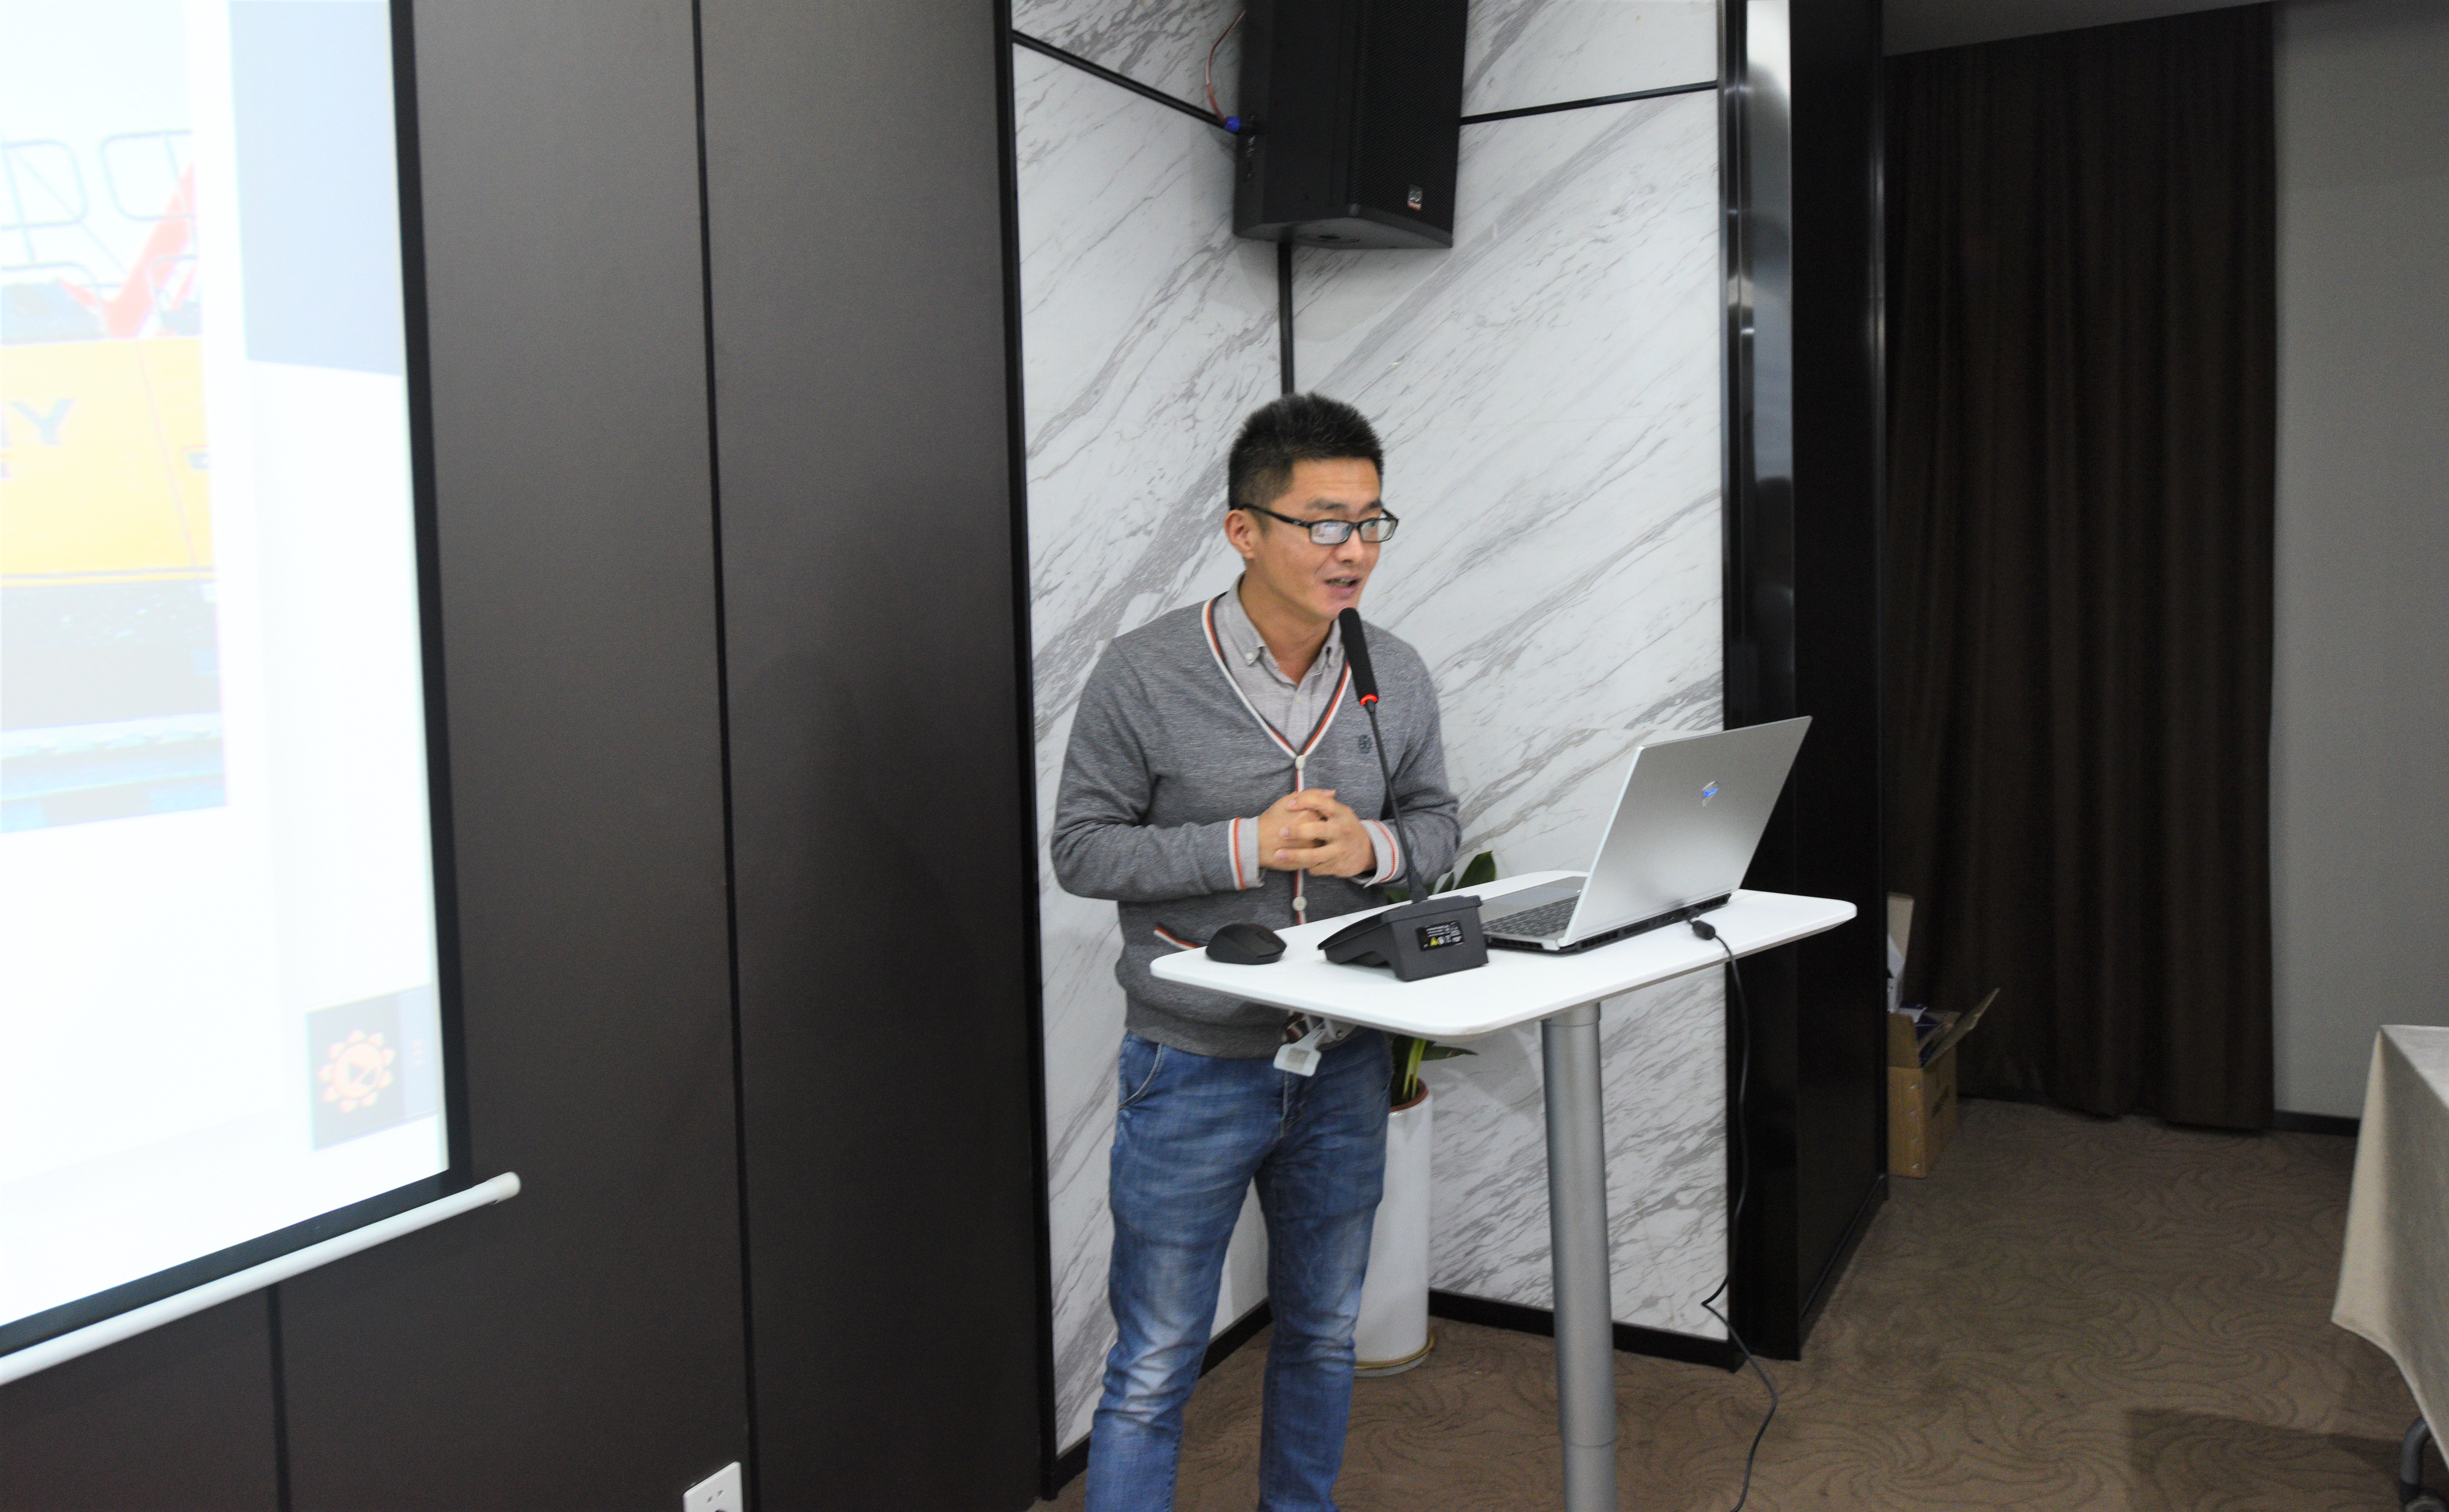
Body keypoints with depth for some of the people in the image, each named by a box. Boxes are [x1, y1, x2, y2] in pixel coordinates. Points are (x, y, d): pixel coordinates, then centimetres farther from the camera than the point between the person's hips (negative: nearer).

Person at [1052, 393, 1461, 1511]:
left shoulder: (1396, 678, -1)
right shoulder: (1144, 677, -14)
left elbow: (1438, 822, 9)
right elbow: (1081, 847, -10)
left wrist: (1372, 846, -15)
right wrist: (1247, 846, -22)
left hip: (1344, 1061, 5)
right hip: (1195, 1069, -4)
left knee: (1325, 1333, 21)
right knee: (1155, 1367, 4)